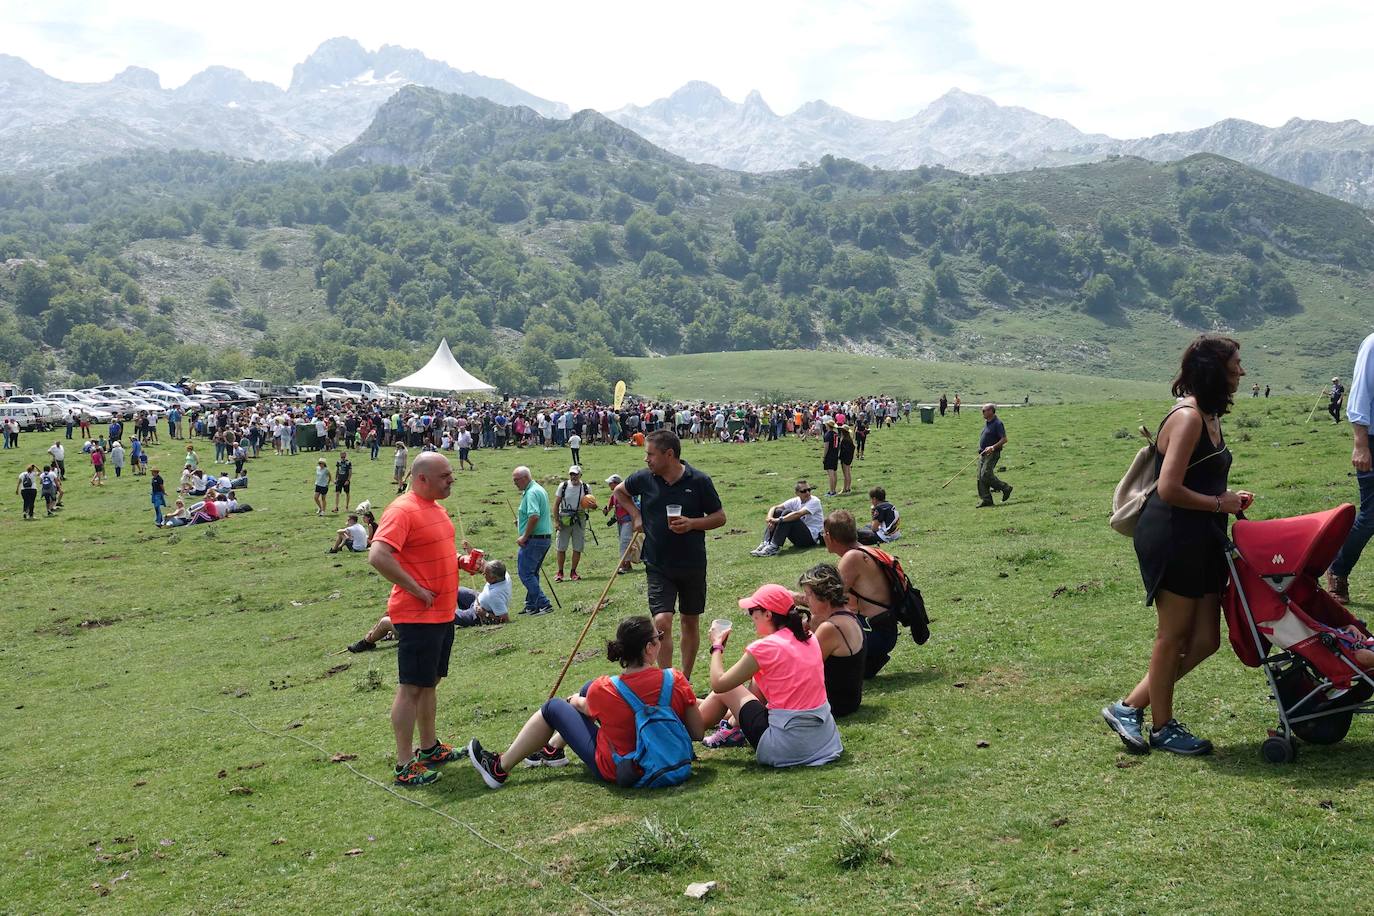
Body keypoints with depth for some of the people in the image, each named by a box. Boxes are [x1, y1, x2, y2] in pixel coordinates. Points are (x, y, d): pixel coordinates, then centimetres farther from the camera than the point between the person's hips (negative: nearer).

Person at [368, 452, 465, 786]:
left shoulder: (434, 507, 12)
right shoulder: (403, 510, -18)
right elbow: (378, 556, -29)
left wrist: (459, 560, 8)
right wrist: (416, 590, -23)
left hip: (442, 614, 10)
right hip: (417, 617, -10)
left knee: (429, 682, 19)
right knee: (411, 688, -4)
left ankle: (429, 748, 31)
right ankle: (404, 765, 2)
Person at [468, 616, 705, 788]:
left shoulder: (604, 690, -25)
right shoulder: (676, 681, -23)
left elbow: (587, 708, 0)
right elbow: (698, 733, -14)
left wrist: (575, 700, 24)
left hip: (616, 771, -4)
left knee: (554, 708, 11)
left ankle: (500, 768, 26)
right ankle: (554, 750, 41)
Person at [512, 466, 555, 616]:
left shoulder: (531, 493, -16)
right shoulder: (540, 490, 17)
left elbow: (534, 516, -28)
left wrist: (524, 537, -22)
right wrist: (521, 521, 18)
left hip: (534, 539, -10)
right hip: (545, 537, 10)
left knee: (525, 572, -6)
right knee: (531, 572, 17)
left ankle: (544, 604, -9)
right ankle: (532, 606, 21)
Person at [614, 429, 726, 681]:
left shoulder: (699, 481, -9)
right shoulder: (644, 479, -3)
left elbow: (720, 517, -1)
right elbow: (620, 491, 18)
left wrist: (692, 523, -18)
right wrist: (636, 515, 4)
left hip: (692, 564, 0)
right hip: (658, 566, 0)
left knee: (690, 622, 13)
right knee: (662, 621, -15)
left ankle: (685, 679, 29)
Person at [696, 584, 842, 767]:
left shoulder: (765, 647, -14)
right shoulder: (809, 639, 6)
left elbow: (718, 684, -5)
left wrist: (717, 647, 10)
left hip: (789, 747, -7)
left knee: (726, 689, 12)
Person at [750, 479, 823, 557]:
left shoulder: (815, 501, -13)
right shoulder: (795, 501, 5)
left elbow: (798, 514, -29)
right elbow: (774, 508, -3)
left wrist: (778, 520, -36)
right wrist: (770, 519, -25)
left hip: (811, 538, -6)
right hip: (799, 536, 6)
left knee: (787, 513, -25)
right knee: (777, 512, -7)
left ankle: (774, 547, -32)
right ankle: (766, 544, -19)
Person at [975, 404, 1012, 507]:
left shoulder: (997, 424, -13)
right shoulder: (986, 423, 16)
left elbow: (1004, 439, -18)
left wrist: (993, 447, -26)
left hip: (992, 453, -9)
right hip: (983, 454, 9)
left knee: (986, 475, -18)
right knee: (980, 477, 3)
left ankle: (1005, 488, 0)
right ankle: (986, 500, 6)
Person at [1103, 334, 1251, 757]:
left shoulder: (1207, 417, 15)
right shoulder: (1188, 417, -17)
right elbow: (1170, 489, -23)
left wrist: (1228, 498, 6)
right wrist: (1220, 504, -12)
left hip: (1200, 542, 10)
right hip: (1174, 539, -10)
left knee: (1204, 639, 11)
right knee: (1174, 636, 3)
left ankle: (1129, 707, 18)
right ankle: (1163, 728, 19)